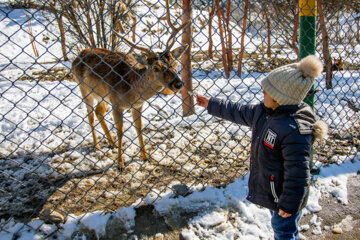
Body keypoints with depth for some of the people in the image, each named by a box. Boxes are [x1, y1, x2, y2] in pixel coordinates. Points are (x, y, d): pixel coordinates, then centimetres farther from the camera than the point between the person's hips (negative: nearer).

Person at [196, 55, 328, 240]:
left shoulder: (296, 130, -33)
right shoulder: (264, 111, -5)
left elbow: (298, 173, -29)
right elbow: (239, 112, 11)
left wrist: (289, 204, -22)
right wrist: (211, 104, 15)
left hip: (284, 195, -9)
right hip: (270, 190, 9)